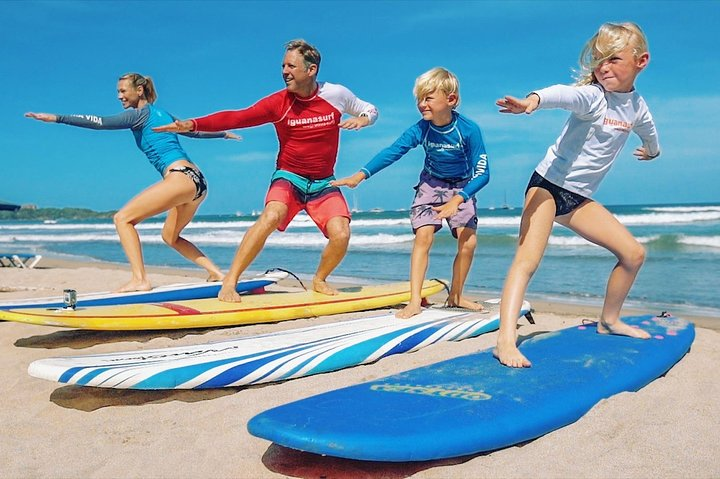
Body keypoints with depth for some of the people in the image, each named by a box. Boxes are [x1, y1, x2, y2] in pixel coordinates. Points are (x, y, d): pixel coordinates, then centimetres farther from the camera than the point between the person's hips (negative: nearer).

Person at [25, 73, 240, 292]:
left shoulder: (139, 113, 2)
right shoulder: (163, 114, 26)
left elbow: (100, 122, -8)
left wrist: (56, 118, -9)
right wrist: (224, 133, 53)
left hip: (181, 178, -9)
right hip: (197, 181, 9)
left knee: (122, 218, -7)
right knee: (170, 236, 24)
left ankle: (140, 280, -19)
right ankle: (217, 273, 18)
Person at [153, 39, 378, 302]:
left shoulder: (336, 94, -5)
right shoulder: (278, 102, -10)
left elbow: (371, 110, 12)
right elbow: (236, 118, -20)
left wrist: (363, 119, -13)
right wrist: (193, 124, -32)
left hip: (324, 183, 2)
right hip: (288, 177, -1)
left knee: (341, 235, -19)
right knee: (271, 216, -31)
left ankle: (319, 280, 13)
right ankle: (229, 282, -22)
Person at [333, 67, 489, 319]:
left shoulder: (468, 130, -26)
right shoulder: (420, 129, -21)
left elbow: (482, 173, -27)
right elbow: (392, 152, -29)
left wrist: (457, 200, -40)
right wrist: (361, 174, -44)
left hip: (461, 188, 0)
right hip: (431, 184, 1)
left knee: (468, 242, -12)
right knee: (423, 236, -16)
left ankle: (455, 296, 10)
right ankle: (415, 300, -15)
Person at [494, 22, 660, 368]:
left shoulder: (637, 106, 6)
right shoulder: (592, 96, -16)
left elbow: (648, 131, 30)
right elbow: (565, 95, -40)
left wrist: (652, 150, 52)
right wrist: (534, 100, -62)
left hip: (579, 197, 7)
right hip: (548, 185, -7)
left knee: (633, 253, 8)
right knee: (528, 259, -24)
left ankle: (609, 320, 29)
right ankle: (505, 340, -31)